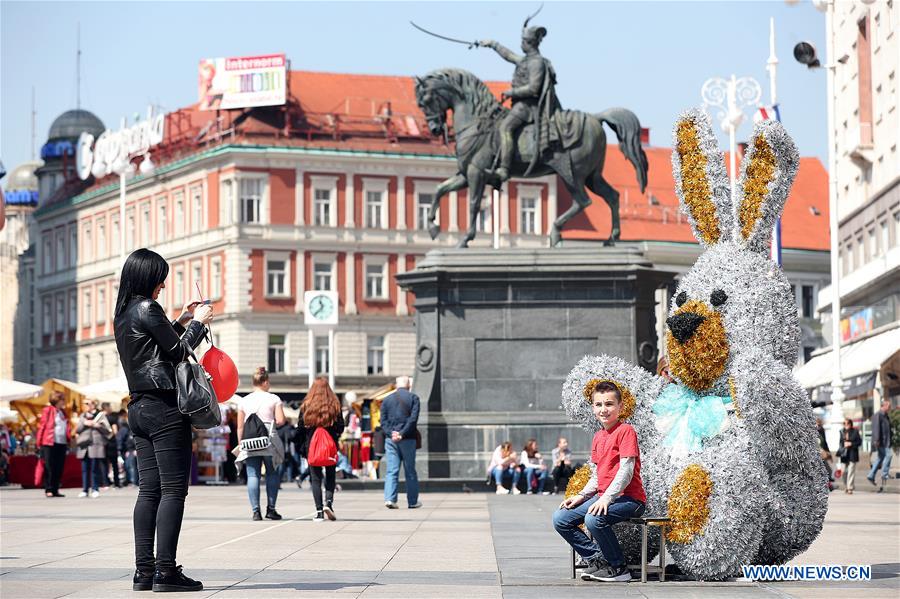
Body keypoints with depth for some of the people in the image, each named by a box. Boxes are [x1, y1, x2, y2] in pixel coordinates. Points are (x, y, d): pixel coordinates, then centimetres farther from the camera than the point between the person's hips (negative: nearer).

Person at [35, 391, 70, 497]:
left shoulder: (63, 413, 17)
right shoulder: (47, 410, -2)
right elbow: (42, 426, -5)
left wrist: (68, 442, 10)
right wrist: (39, 443, -8)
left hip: (62, 444, 6)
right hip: (49, 444, -6)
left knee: (59, 468, 4)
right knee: (50, 468, -5)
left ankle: (55, 490, 9)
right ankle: (48, 490, -2)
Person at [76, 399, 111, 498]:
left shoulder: (101, 415, 6)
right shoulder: (82, 416, 18)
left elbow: (108, 430, 1)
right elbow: (77, 430, 11)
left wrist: (97, 425, -11)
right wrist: (84, 424, -5)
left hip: (96, 445, -4)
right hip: (84, 445, 4)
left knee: (95, 468, -5)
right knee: (85, 469, 2)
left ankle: (95, 489, 0)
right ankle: (85, 489, 5)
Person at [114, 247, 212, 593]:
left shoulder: (123, 314, 15)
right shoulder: (147, 309, -11)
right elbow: (178, 352, -8)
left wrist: (181, 321, 23)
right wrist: (198, 322, 5)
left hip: (139, 408, 9)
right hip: (164, 407, -9)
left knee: (149, 490, 7)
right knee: (173, 489, -7)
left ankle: (144, 571, 3)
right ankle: (166, 571, -11)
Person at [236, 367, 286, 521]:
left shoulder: (244, 401, 8)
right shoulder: (274, 399, 0)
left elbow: (240, 426, 8)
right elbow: (280, 420, -8)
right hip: (269, 442, -2)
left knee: (253, 476, 1)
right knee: (272, 474, 11)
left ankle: (255, 511, -5)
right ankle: (270, 509, 9)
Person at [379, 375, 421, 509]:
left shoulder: (387, 399, 9)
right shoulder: (413, 398, 0)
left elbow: (383, 421, 2)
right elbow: (413, 419, -11)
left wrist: (391, 433, -7)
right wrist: (402, 434, -13)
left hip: (391, 439, 2)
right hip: (408, 440, -2)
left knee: (391, 471, 0)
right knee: (410, 471, 7)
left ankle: (390, 498, -14)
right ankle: (412, 501, 13)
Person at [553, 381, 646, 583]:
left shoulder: (625, 431, -10)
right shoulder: (598, 437, 16)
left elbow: (626, 471, -18)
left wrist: (606, 498, -25)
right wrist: (581, 496, 7)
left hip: (628, 498, -9)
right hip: (603, 496, 9)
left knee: (594, 519, -34)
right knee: (560, 519, -4)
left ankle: (619, 568, -15)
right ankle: (595, 557, 3)